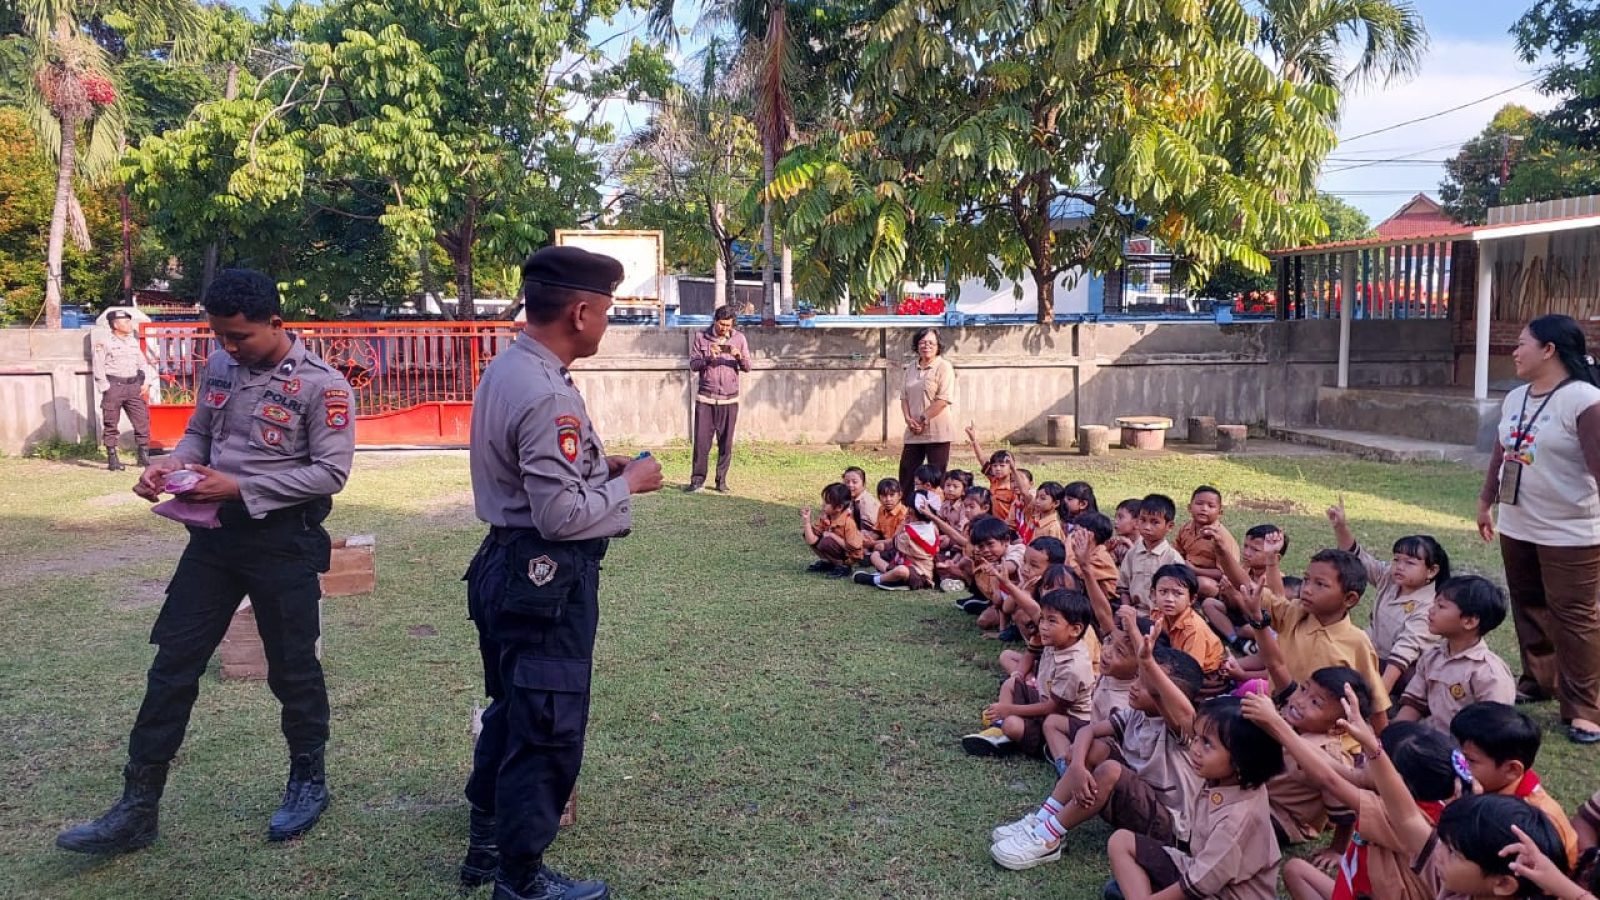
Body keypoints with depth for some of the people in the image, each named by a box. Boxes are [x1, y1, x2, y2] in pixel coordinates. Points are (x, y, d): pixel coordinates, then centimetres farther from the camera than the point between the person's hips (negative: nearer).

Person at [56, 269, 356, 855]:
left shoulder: (321, 384, -14)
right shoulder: (220, 366, 5)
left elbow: (331, 473, -16)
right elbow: (199, 432, 18)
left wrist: (239, 487, -19)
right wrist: (173, 464, -5)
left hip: (284, 538, -6)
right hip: (215, 531, 6)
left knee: (291, 668, 8)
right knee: (173, 663, 7)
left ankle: (308, 782, 30)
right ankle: (137, 810, 16)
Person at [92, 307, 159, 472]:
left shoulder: (134, 342, 14)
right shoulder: (103, 343, -4)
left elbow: (143, 363, 18)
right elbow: (98, 367, -6)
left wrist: (146, 383, 5)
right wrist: (106, 389, -10)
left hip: (134, 386, 5)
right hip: (114, 386, -5)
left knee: (142, 421, 1)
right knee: (111, 424, 1)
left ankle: (143, 456, 10)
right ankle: (112, 460, 7)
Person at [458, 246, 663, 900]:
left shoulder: (507, 370, 7)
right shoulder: (548, 396, -24)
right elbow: (561, 515, -25)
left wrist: (598, 466, 8)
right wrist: (628, 483, -11)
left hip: (509, 566, 10)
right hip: (547, 579, -10)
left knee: (511, 714, 22)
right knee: (546, 730, 4)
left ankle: (487, 846, 38)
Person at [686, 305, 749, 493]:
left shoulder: (739, 339, 5)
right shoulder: (701, 338, 2)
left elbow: (747, 367, 4)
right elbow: (693, 365, 0)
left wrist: (739, 356, -17)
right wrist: (708, 358, -18)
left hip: (729, 400, 1)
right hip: (705, 398, -1)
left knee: (726, 443, 2)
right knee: (701, 440, -3)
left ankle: (722, 481, 11)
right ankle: (698, 479, 4)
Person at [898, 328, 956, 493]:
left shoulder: (944, 367, -7)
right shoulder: (911, 367, 13)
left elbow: (943, 400, -15)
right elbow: (904, 396, 13)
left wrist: (923, 420, -14)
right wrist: (909, 419, -4)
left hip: (937, 431, -6)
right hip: (914, 431, 6)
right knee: (906, 472, 8)